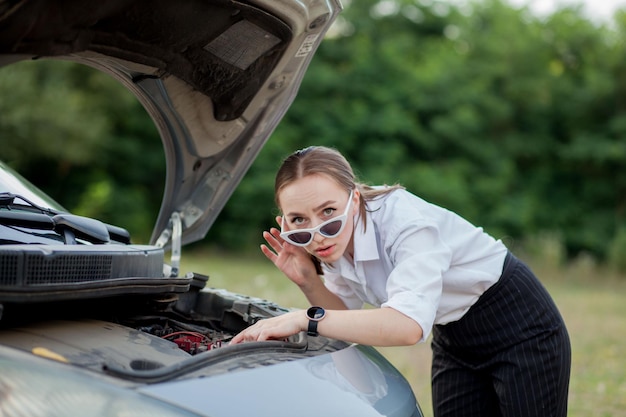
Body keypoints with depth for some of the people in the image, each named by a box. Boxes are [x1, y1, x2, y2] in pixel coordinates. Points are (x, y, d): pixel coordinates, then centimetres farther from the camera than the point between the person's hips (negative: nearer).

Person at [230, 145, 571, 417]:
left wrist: (306, 319, -45)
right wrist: (308, 282, -18)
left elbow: (409, 325, -45)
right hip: (453, 339, 7)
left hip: (519, 324, -7)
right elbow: (348, 317, 1)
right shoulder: (335, 244, -10)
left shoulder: (405, 220, -33)